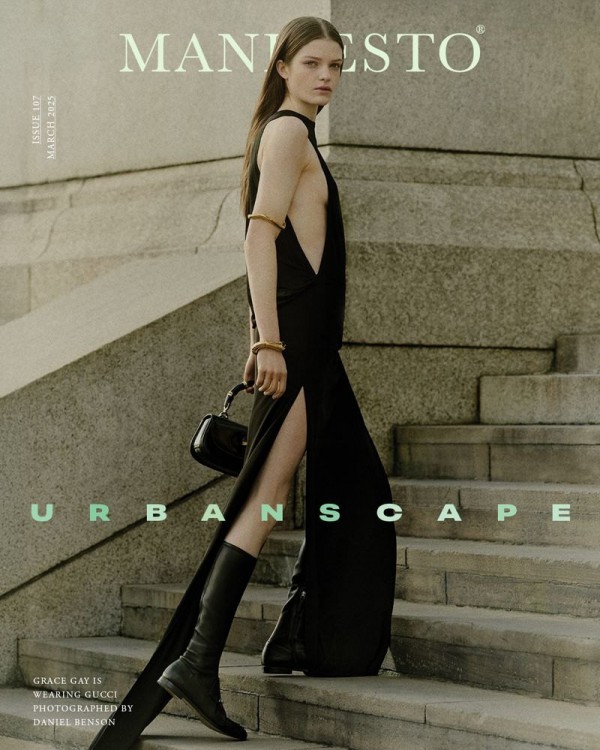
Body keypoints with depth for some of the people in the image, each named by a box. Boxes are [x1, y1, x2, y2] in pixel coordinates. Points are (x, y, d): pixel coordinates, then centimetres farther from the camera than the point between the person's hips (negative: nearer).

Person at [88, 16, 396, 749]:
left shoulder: (288, 134, 21)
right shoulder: (288, 132, -8)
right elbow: (261, 231, -19)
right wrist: (270, 341, -25)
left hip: (305, 341, 10)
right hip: (294, 338, -10)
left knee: (353, 493, 16)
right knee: (265, 496, -15)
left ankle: (296, 640, 23)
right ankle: (197, 661, -20)